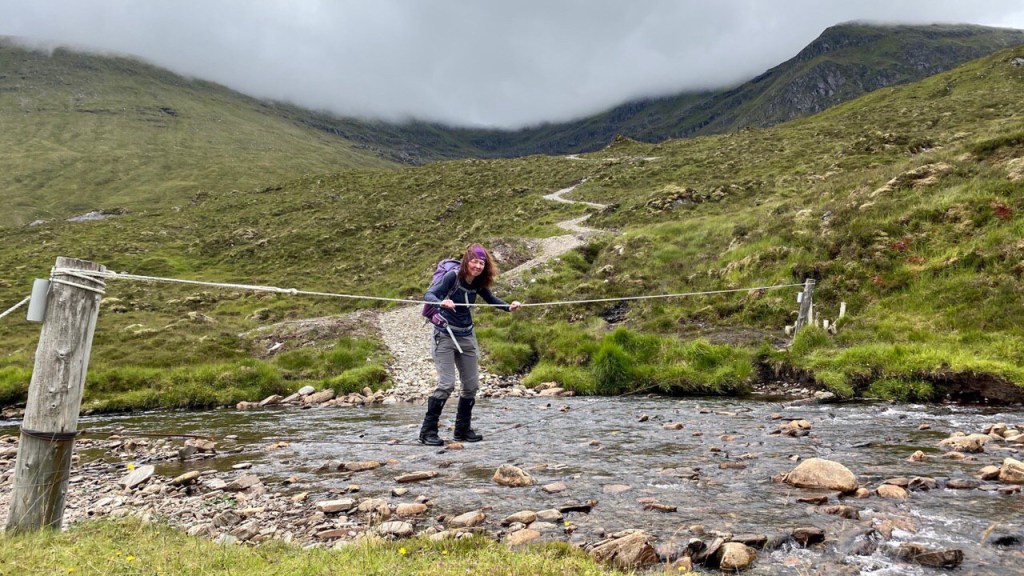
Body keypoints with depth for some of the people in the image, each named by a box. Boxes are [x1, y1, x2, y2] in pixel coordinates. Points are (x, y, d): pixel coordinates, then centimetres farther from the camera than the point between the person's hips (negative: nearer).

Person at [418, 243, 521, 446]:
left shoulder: (478, 283, 0)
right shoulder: (453, 276, -17)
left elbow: (491, 299, 15)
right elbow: (429, 295, -25)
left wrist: (509, 306, -3)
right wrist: (441, 302, -46)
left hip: (466, 337, 6)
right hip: (444, 336, -6)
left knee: (472, 384, 7)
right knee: (446, 384, -15)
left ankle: (463, 429, 21)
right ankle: (428, 431, -3)